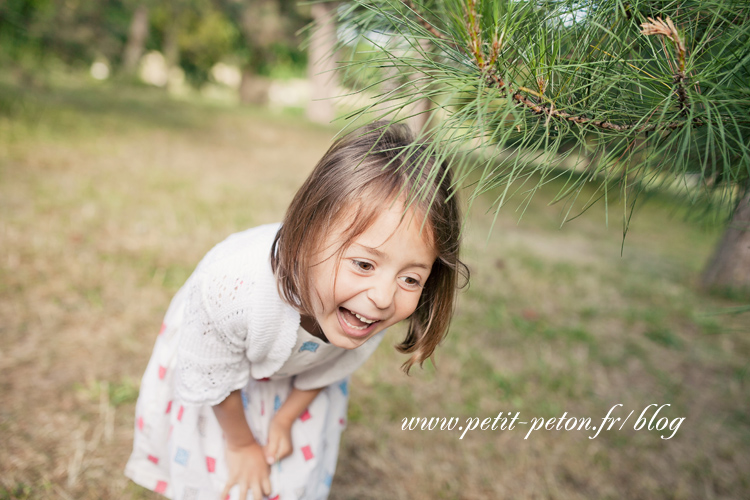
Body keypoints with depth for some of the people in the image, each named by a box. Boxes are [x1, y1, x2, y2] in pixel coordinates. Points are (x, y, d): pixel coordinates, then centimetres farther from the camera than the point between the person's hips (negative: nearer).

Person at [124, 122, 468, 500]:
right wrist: (241, 444, -7)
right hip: (220, 345, -2)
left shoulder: (376, 309, -36)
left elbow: (326, 370, -11)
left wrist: (284, 420, 3)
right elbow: (214, 383, -24)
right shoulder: (232, 288, -47)